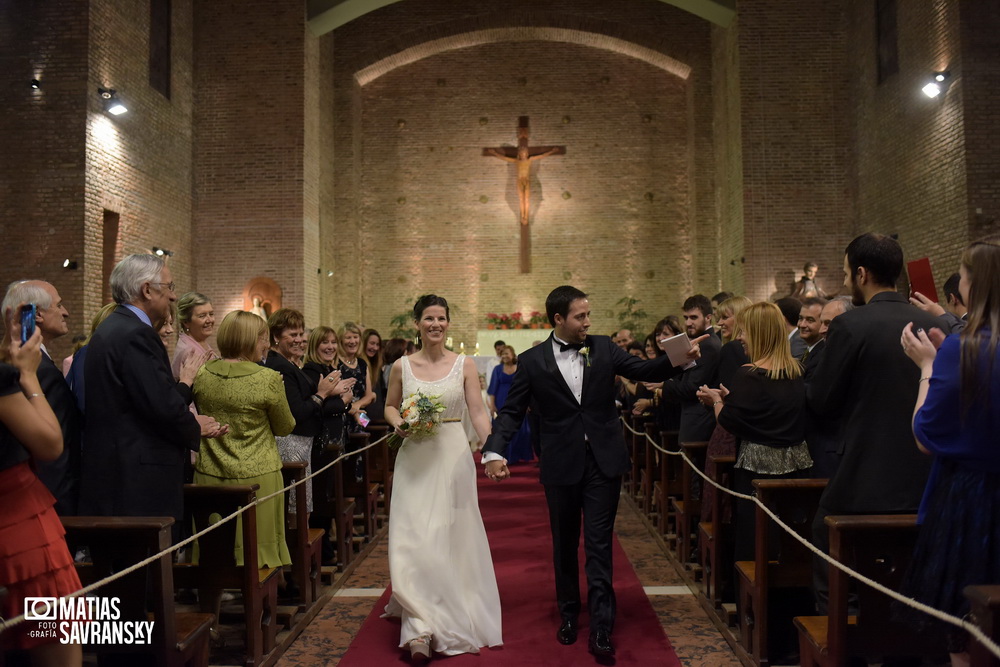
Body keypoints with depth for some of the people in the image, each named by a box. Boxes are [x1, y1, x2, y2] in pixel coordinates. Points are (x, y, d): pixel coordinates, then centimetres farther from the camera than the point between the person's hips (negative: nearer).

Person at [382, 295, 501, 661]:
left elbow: (478, 412, -5)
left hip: (453, 455, 0)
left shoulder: (464, 364, -1)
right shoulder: (402, 366, 3)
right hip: (415, 458, 1)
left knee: (451, 537, 7)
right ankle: (420, 626, 5)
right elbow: (390, 407, 14)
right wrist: (399, 424, -9)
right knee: (413, 538, -4)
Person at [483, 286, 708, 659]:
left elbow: (645, 371, -2)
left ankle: (601, 629, 6)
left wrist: (678, 358, -21)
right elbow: (512, 411, -2)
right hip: (561, 464, 0)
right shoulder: (532, 361, -3)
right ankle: (569, 616, 32)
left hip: (604, 462, 0)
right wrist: (494, 451, -15)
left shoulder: (603, 348, 2)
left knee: (599, 544, 0)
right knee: (564, 544, 14)